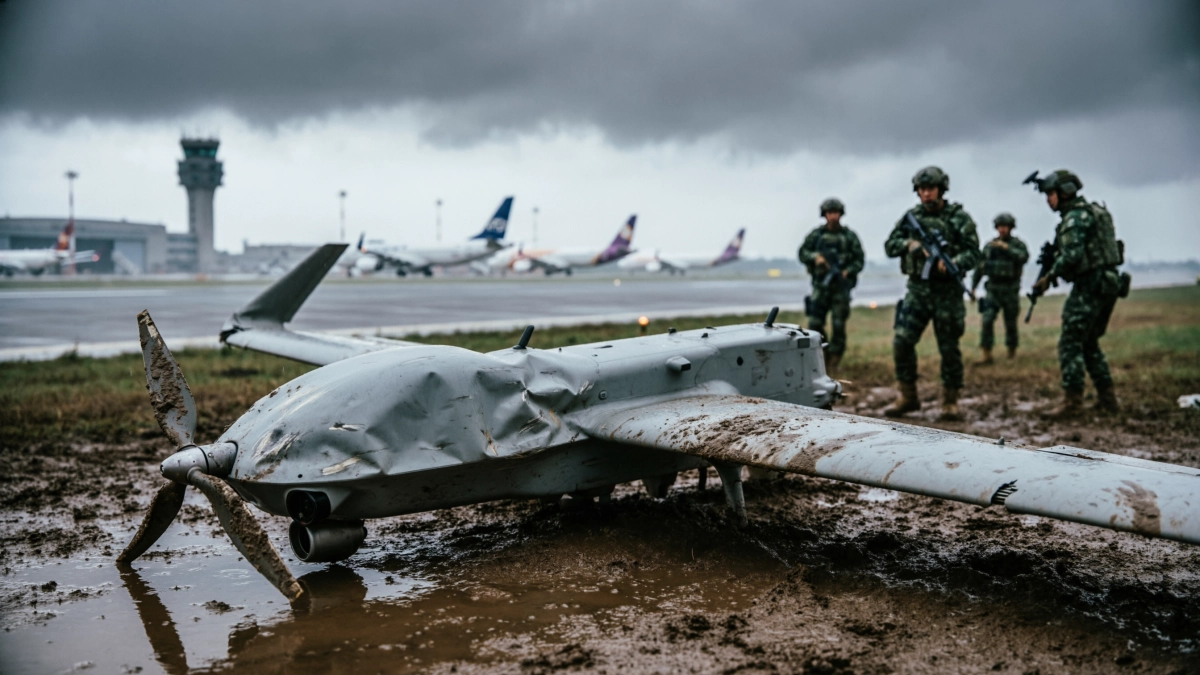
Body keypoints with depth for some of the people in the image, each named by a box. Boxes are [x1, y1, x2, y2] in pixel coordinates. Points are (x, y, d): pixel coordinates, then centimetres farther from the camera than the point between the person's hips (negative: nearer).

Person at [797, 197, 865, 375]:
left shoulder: (850, 236, 2)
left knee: (839, 325, -3)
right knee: (814, 323, -3)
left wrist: (848, 271, -17)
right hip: (820, 284, 1)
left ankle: (834, 362, 6)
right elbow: (802, 253, 6)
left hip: (841, 286, -1)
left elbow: (859, 260, 1)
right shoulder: (816, 234, 6)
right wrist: (815, 257, -13)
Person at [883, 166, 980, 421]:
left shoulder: (959, 217, -2)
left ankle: (950, 401, 15)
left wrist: (951, 263, -25)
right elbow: (889, 246, 8)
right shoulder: (911, 216, 9)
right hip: (917, 289, 3)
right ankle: (907, 397, 10)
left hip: (947, 291, -3)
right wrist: (910, 244, -11)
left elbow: (973, 252, -6)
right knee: (902, 342, -4)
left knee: (949, 348, 3)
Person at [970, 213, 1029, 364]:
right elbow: (979, 267, 13)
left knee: (1010, 323, 6)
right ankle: (986, 355, -11)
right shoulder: (989, 246, 7)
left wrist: (1006, 248, -31)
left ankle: (1012, 351, 24)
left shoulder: (1018, 244, -2)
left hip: (1010, 291, -2)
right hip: (993, 290, 2)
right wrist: (973, 287, 10)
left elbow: (1024, 257, -24)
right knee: (987, 320, -11)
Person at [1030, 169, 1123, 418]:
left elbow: (1072, 256, -23)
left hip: (1089, 286, -10)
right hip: (1109, 283, 10)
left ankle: (1072, 401, -7)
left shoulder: (1075, 217, -13)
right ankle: (1107, 397, 20)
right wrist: (1054, 260, 12)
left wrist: (1049, 276, -11)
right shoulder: (1094, 212, 18)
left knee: (1070, 344, -6)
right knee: (1089, 343, 18)